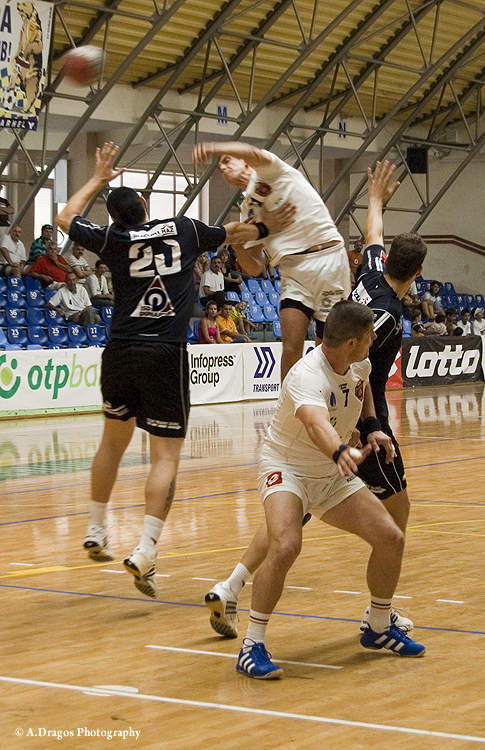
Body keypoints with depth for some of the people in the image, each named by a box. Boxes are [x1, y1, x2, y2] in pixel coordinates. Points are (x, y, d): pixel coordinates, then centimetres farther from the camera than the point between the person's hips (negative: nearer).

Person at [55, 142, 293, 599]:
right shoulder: (184, 230, 7)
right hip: (166, 355, -2)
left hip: (121, 351, 2)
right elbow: (232, 233, 25)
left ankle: (95, 532, 31)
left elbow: (65, 218, 24)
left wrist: (98, 179, 33)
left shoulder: (114, 239, 5)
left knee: (113, 442, 22)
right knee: (166, 456, -1)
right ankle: (145, 551, -14)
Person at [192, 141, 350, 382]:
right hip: (293, 270, 6)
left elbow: (252, 153, -25)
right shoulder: (248, 209, 18)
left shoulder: (267, 170, 3)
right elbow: (256, 268, 13)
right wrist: (237, 244, -6)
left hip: (328, 259, -6)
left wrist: (213, 149, -42)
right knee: (291, 347, -8)